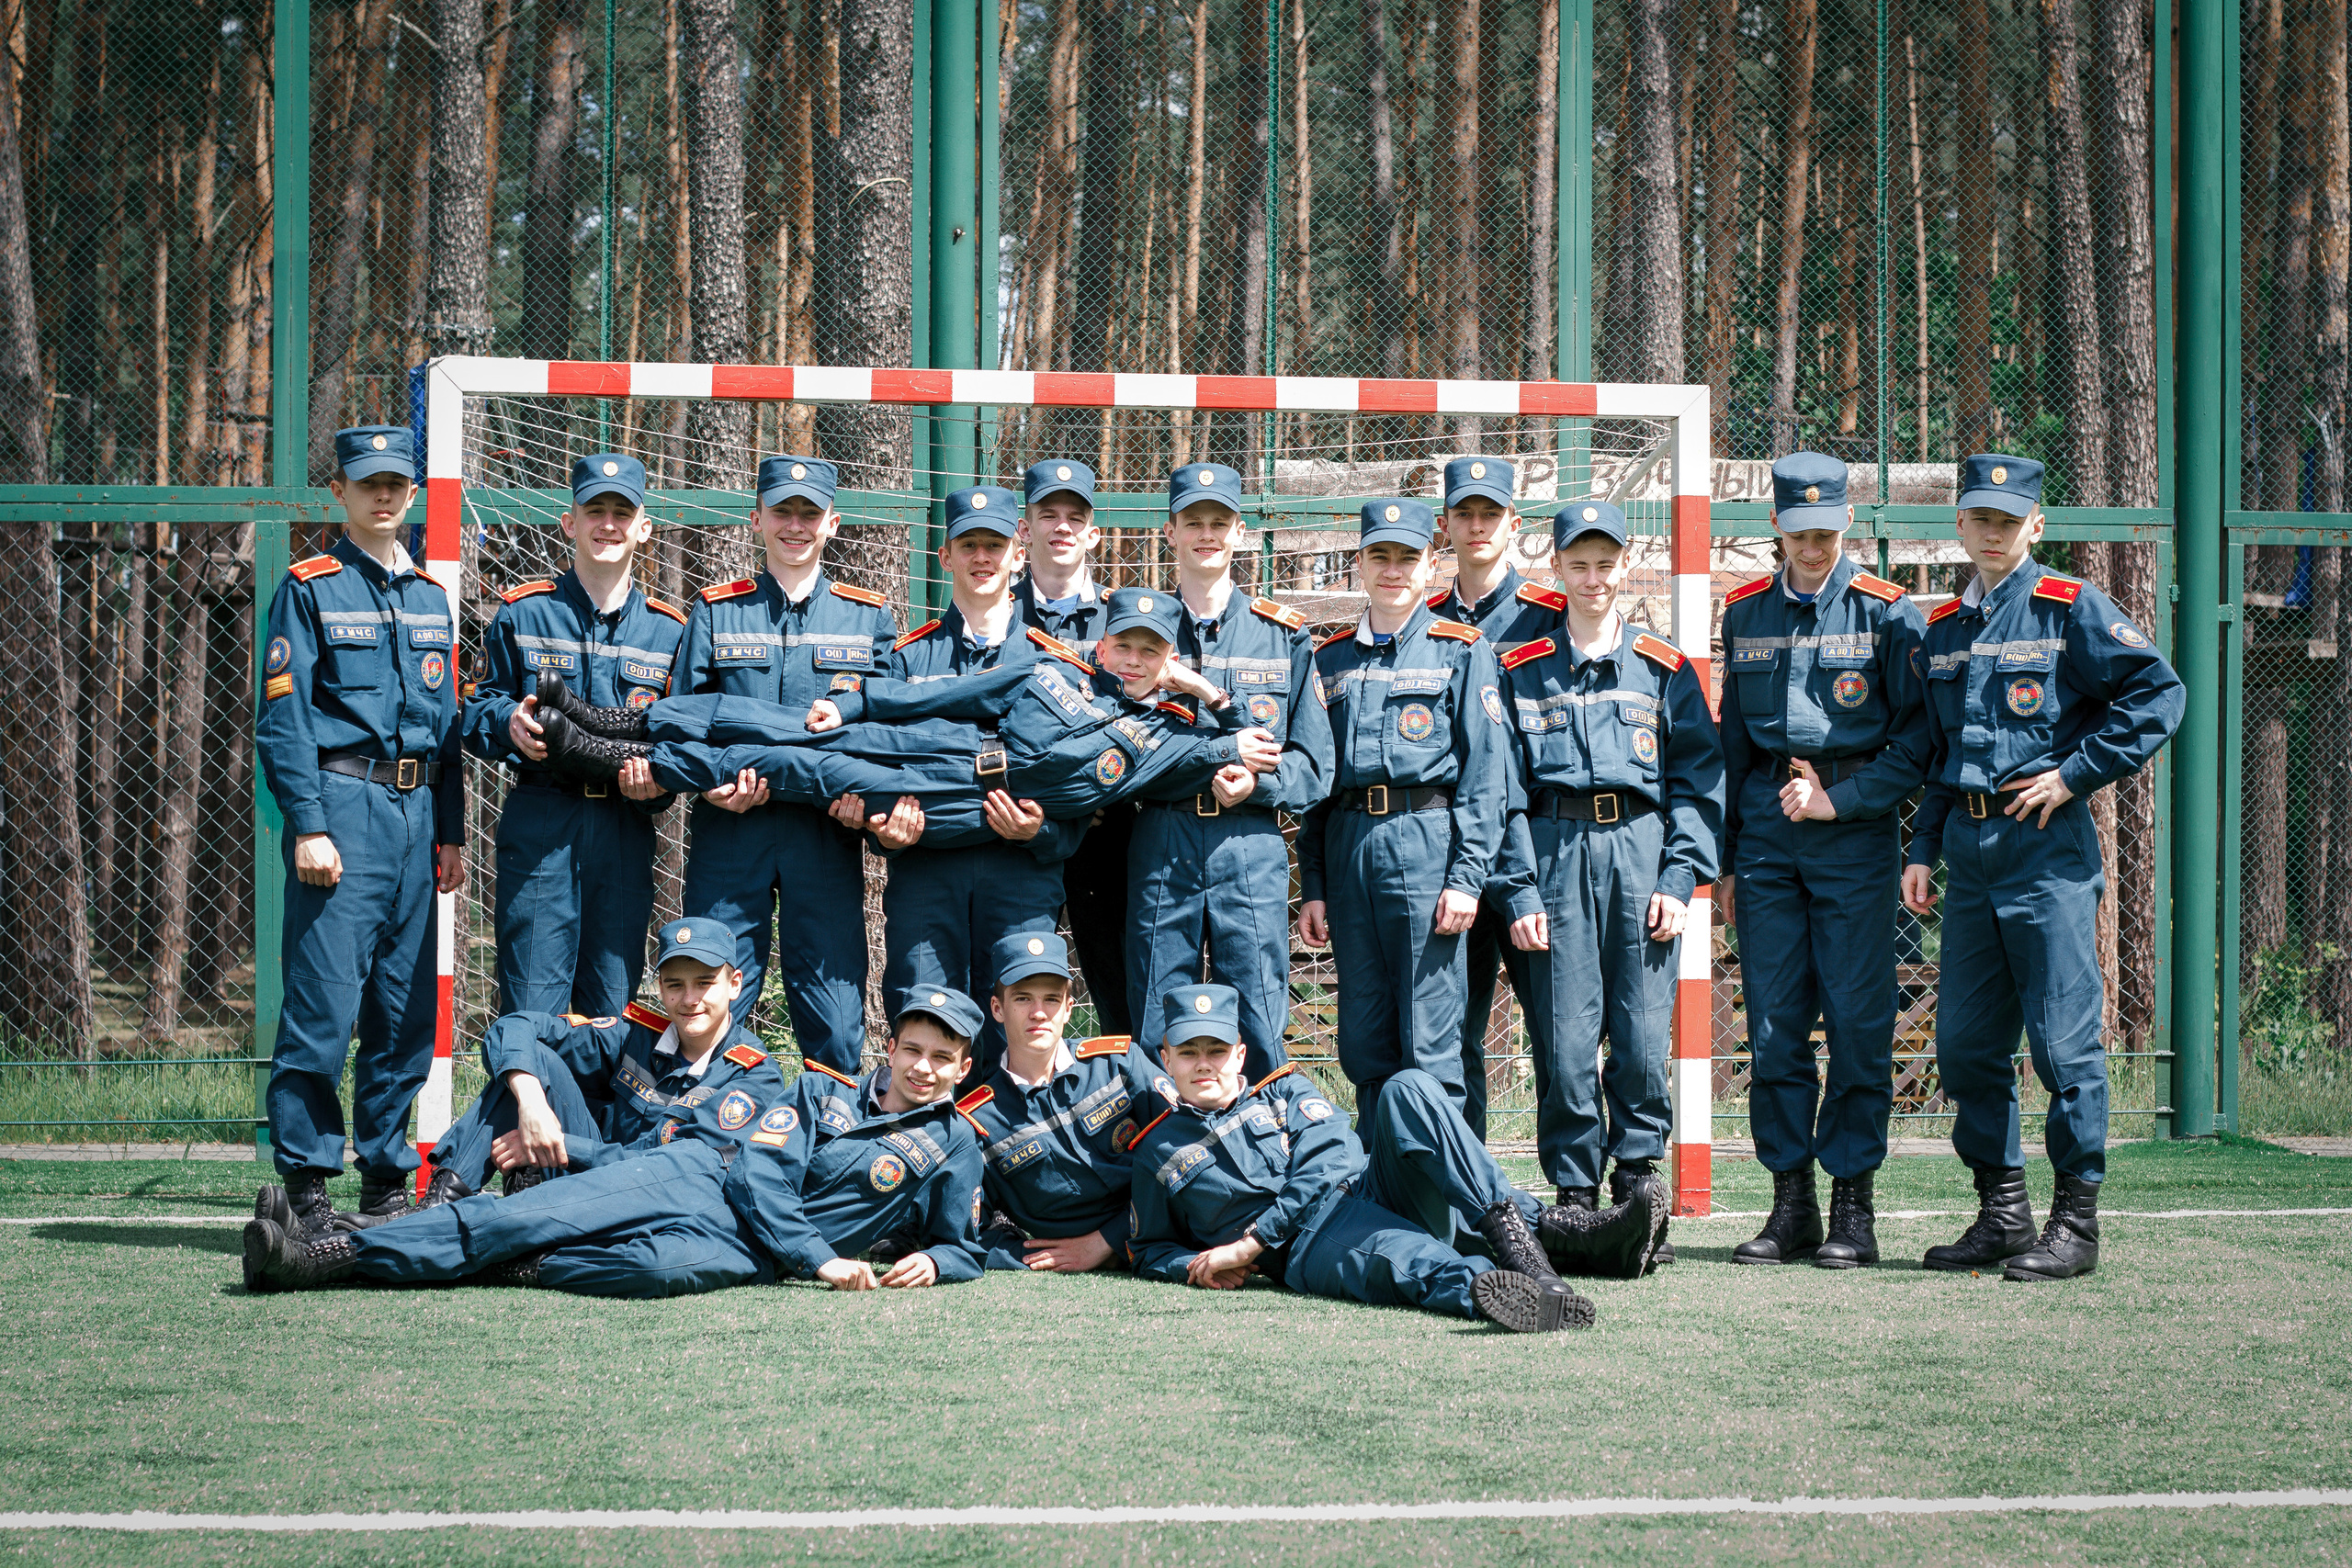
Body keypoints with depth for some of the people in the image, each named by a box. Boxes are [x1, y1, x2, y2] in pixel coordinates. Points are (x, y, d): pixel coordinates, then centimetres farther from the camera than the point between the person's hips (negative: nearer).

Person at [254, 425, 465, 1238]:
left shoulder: (430, 597, 17)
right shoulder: (309, 589, -1)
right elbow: (283, 719, -6)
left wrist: (450, 831, 13)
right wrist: (308, 826, -14)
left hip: (417, 812, 6)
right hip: (342, 801, -6)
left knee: (407, 1007, 7)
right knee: (324, 999, -10)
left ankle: (386, 1176, 14)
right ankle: (306, 1183, -5)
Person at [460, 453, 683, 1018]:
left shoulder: (669, 629, 10)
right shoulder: (522, 613, 5)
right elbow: (478, 709, 6)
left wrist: (657, 782, -10)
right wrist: (509, 724, -16)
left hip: (627, 828, 2)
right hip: (539, 825, -2)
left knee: (611, 1009, 6)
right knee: (532, 1007, -6)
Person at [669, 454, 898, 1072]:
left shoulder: (869, 617, 12)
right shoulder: (714, 612, 10)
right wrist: (711, 785, -12)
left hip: (827, 833, 0)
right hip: (728, 829, 0)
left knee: (835, 1026, -1)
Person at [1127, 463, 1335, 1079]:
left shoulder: (1284, 636, 10)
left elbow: (1314, 763, 7)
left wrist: (1257, 778, -13)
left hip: (1252, 848, 0)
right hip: (1161, 845, 0)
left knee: (1260, 1034, -2)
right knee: (1157, 1035, 1)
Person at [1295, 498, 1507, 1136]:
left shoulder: (1462, 652, 4)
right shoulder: (1331, 659, 16)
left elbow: (1485, 772, -3)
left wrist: (1467, 877, -12)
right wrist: (1312, 886, 9)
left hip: (1428, 844, -4)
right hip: (1347, 847, 4)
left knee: (1429, 1047, -6)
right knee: (1364, 1043, 6)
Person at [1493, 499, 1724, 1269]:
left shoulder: (1664, 670, 10)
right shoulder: (1522, 673, 10)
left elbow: (1699, 781, 7)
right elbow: (1506, 790, 6)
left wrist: (1679, 879, -4)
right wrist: (1520, 889, -4)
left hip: (1641, 847, 0)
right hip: (1556, 854, 0)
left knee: (1644, 1033, -4)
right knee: (1563, 1037, -4)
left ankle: (1640, 1192, 4)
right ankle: (1575, 1199, 3)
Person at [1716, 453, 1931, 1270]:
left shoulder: (1888, 614, -1)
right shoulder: (1745, 613, 12)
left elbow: (1918, 741, -2)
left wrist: (1837, 799, -12)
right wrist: (1723, 858, 13)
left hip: (1856, 832, -4)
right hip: (1766, 832, 4)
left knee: (1857, 1025, -3)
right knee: (1774, 1026, 3)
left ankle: (1854, 1210, 2)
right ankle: (1790, 1206, 9)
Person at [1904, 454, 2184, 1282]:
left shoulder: (2071, 609, -3)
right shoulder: (1943, 628, 15)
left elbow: (2160, 693, -8)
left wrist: (2074, 775, -11)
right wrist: (1923, 850, 12)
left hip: (2047, 845, -6)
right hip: (1969, 852, 6)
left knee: (2063, 1038, -6)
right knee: (1966, 1042, 6)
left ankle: (2076, 1221, 1)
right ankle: (2001, 1212, 15)